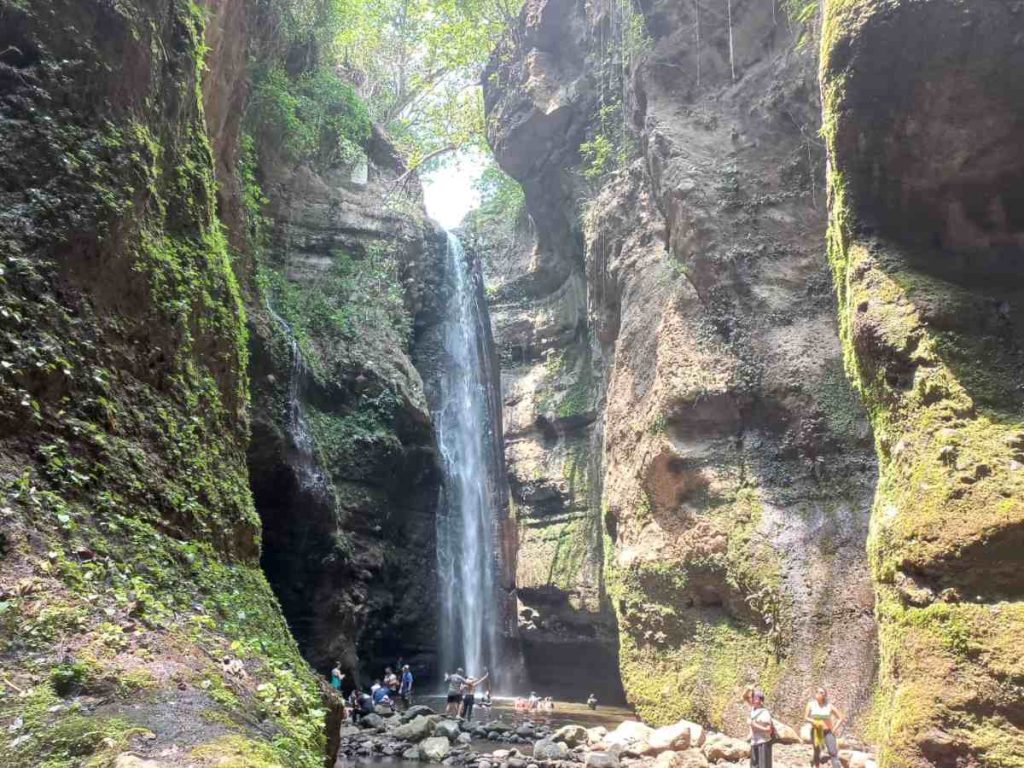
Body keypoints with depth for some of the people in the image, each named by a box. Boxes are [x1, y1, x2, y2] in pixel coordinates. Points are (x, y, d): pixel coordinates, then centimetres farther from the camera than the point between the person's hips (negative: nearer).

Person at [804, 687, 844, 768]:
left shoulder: (829, 706, -7)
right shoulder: (811, 704, -4)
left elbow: (840, 718, -1)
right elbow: (805, 717, -8)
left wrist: (834, 729, -9)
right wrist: (814, 722, -27)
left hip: (828, 732, -1)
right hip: (816, 732, 1)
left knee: (833, 753, -15)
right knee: (817, 752, 7)